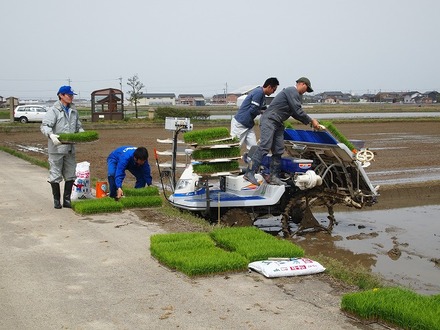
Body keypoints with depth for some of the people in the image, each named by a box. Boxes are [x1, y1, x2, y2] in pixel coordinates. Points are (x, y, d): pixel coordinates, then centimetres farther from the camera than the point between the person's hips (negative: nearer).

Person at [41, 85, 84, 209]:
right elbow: (44, 126, -15)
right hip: (56, 148, -6)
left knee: (70, 175, 9)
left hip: (70, 148, 6)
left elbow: (78, 127, 20)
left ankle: (67, 200, 19)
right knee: (55, 175, 2)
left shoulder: (73, 111, 12)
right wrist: (51, 135, -33)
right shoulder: (54, 110, -8)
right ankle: (57, 200, 14)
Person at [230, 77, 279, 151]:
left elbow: (265, 110, 21)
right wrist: (261, 112, -2)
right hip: (239, 124, -9)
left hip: (248, 125, 9)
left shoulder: (262, 96, 12)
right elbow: (253, 110, -21)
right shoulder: (258, 92, -18)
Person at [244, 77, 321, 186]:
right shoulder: (292, 91, -9)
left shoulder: (295, 95, 24)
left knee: (278, 151, 5)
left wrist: (310, 122, 17)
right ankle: (250, 173, -22)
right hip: (269, 120, -11)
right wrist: (311, 121, -4)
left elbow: (295, 114, 25)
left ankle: (274, 176, 8)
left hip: (278, 124, 11)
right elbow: (298, 111, -14)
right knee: (264, 147, -19)